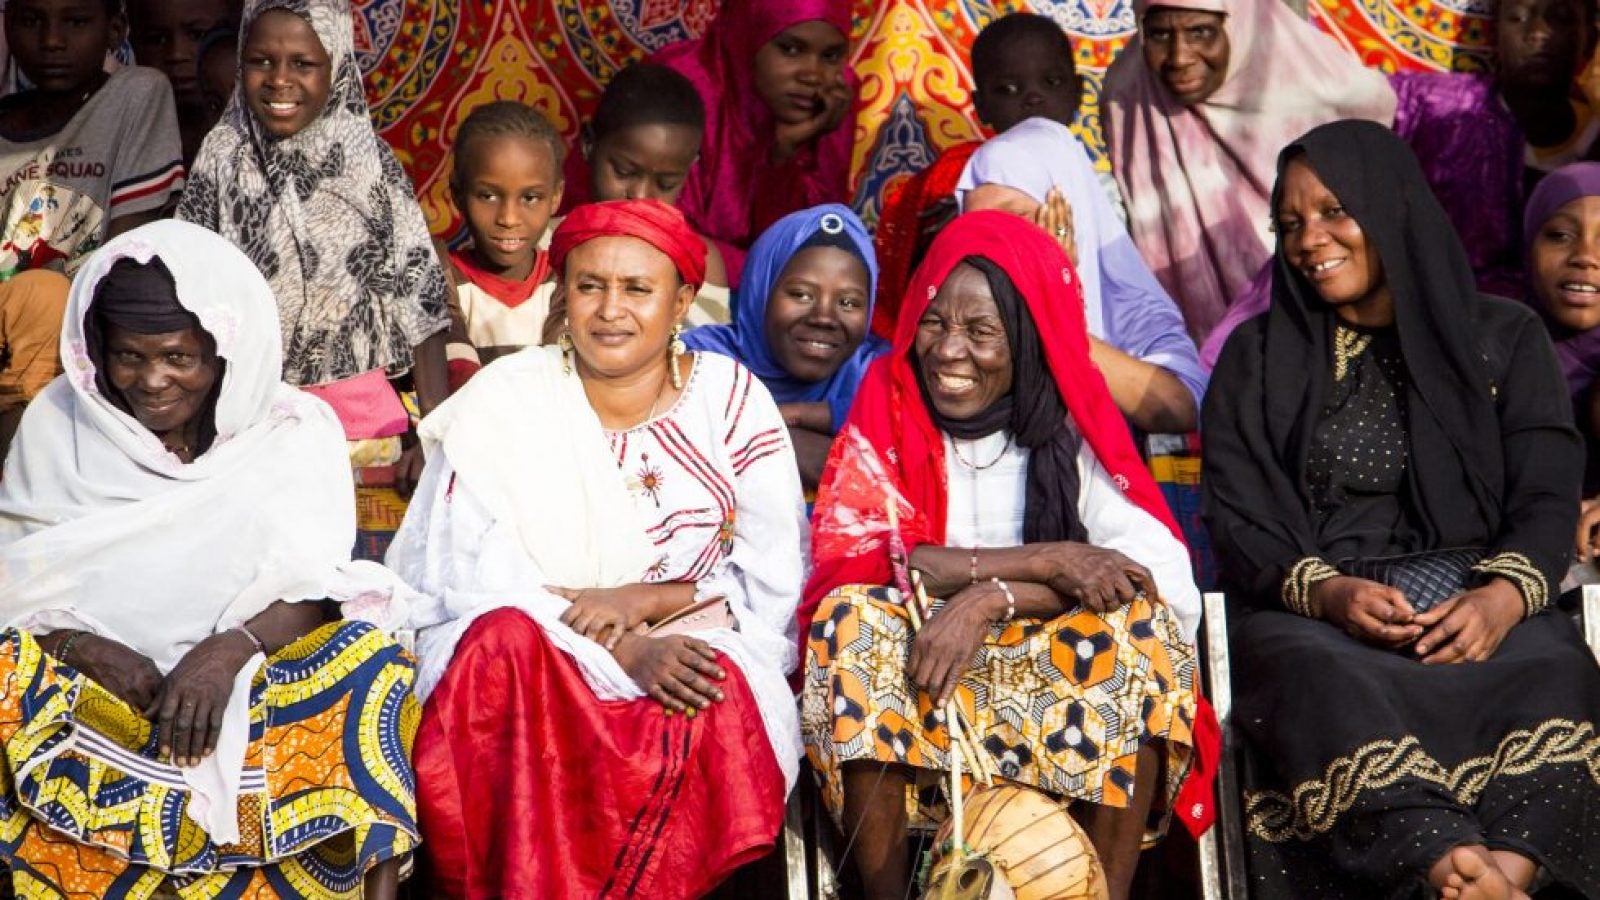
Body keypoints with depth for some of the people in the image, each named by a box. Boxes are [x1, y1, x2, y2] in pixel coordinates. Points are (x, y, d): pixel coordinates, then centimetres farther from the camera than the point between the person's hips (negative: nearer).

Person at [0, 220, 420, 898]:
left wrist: (231, 649, -26)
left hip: (257, 674, -1)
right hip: (96, 679, 1)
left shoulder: (293, 429, 3)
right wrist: (90, 651, -19)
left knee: (368, 665, -30)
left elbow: (313, 586, -6)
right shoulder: (57, 423, 6)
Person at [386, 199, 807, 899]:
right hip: (529, 649, 0)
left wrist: (645, 599, -14)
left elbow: (773, 589, 3)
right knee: (507, 640, -34)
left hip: (683, 646, 1)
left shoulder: (734, 403, 4)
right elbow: (480, 580, -7)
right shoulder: (504, 400, 1)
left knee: (719, 696, -33)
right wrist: (624, 652, -21)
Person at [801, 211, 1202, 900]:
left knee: (1143, 623, -25)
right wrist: (1045, 560, -22)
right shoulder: (887, 405, -1)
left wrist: (990, 599, -27)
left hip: (1052, 679, 1)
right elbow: (853, 560, -15)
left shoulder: (1073, 425, -1)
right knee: (856, 617, -28)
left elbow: (1163, 572, -15)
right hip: (912, 678, 0)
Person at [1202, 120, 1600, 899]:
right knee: (1329, 686, -38)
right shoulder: (1257, 355, 17)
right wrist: (1327, 592, -15)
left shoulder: (1503, 338, 16)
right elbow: (1235, 519, 6)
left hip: (1475, 602, 1)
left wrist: (1505, 595, -19)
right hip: (1310, 610, -1)